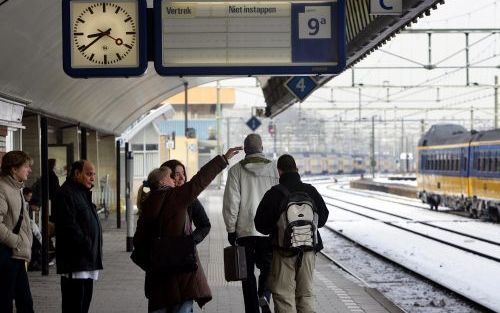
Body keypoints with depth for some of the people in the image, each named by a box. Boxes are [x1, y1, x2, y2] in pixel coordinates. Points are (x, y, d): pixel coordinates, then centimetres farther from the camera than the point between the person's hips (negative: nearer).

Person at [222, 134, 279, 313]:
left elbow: (231, 202, -5)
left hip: (245, 229, -1)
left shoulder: (236, 170, -3)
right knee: (268, 266, 14)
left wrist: (231, 229, 2)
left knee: (248, 272, 8)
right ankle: (264, 295, -12)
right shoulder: (274, 169, 1)